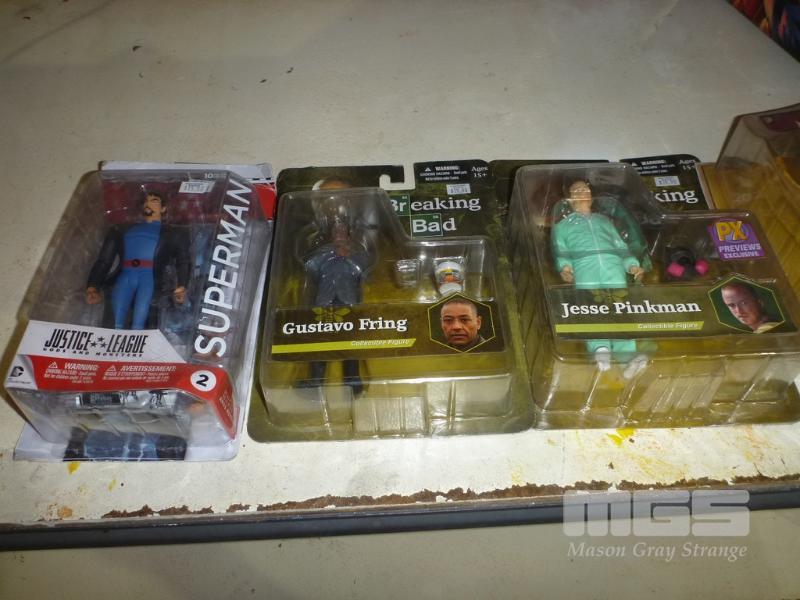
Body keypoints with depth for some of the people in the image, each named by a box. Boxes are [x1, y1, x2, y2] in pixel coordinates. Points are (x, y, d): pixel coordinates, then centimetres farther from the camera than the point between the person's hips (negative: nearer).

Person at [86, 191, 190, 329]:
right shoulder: (121, 230, 30)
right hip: (125, 277, 2)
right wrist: (93, 287, 2)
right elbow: (104, 260, 21)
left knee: (137, 327, -25)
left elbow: (183, 262, 10)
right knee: (117, 325, -21)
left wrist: (181, 287, -11)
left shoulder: (174, 233, 24)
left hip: (150, 277, -2)